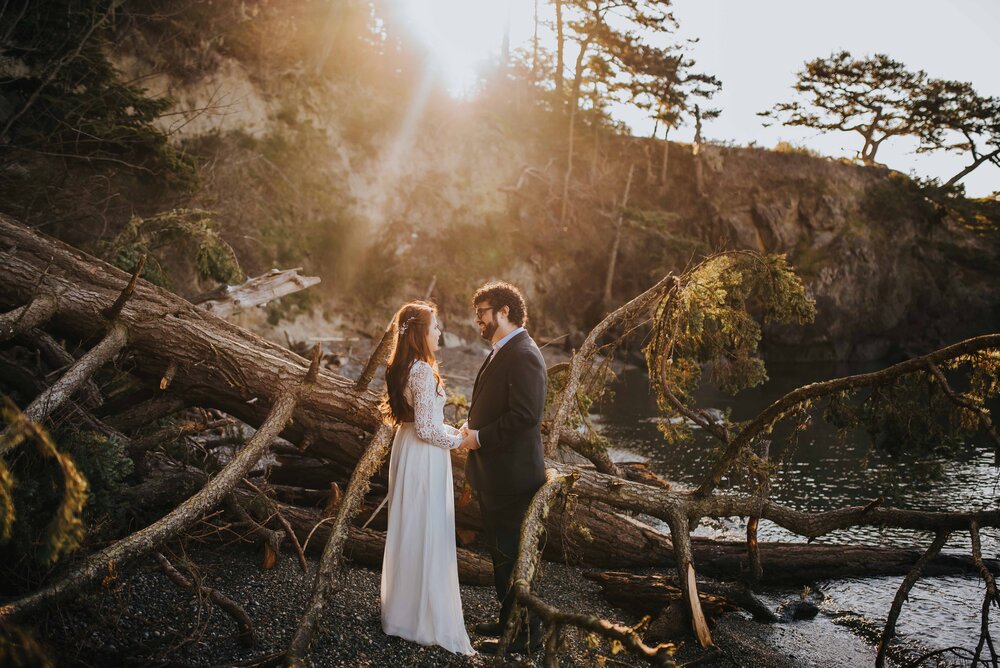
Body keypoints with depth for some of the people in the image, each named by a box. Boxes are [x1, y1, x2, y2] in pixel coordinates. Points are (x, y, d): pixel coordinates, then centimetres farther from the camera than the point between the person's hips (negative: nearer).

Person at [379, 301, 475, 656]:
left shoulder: (401, 367, 7)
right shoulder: (424, 371, -22)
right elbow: (427, 429, -22)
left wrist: (450, 429, 12)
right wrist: (459, 439, -7)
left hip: (406, 449, 9)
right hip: (425, 457, -9)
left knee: (407, 530, 19)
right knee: (429, 535, 1)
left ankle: (402, 609, 33)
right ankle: (430, 619, 11)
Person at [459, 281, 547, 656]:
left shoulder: (523, 355, -19)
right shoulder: (501, 353, 13)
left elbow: (526, 415, -27)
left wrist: (480, 438, -18)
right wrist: (474, 430, 5)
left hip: (511, 476, -10)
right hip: (493, 474, 10)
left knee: (513, 555, 1)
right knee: (500, 551, 20)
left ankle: (526, 637, 15)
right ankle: (509, 620, 35)